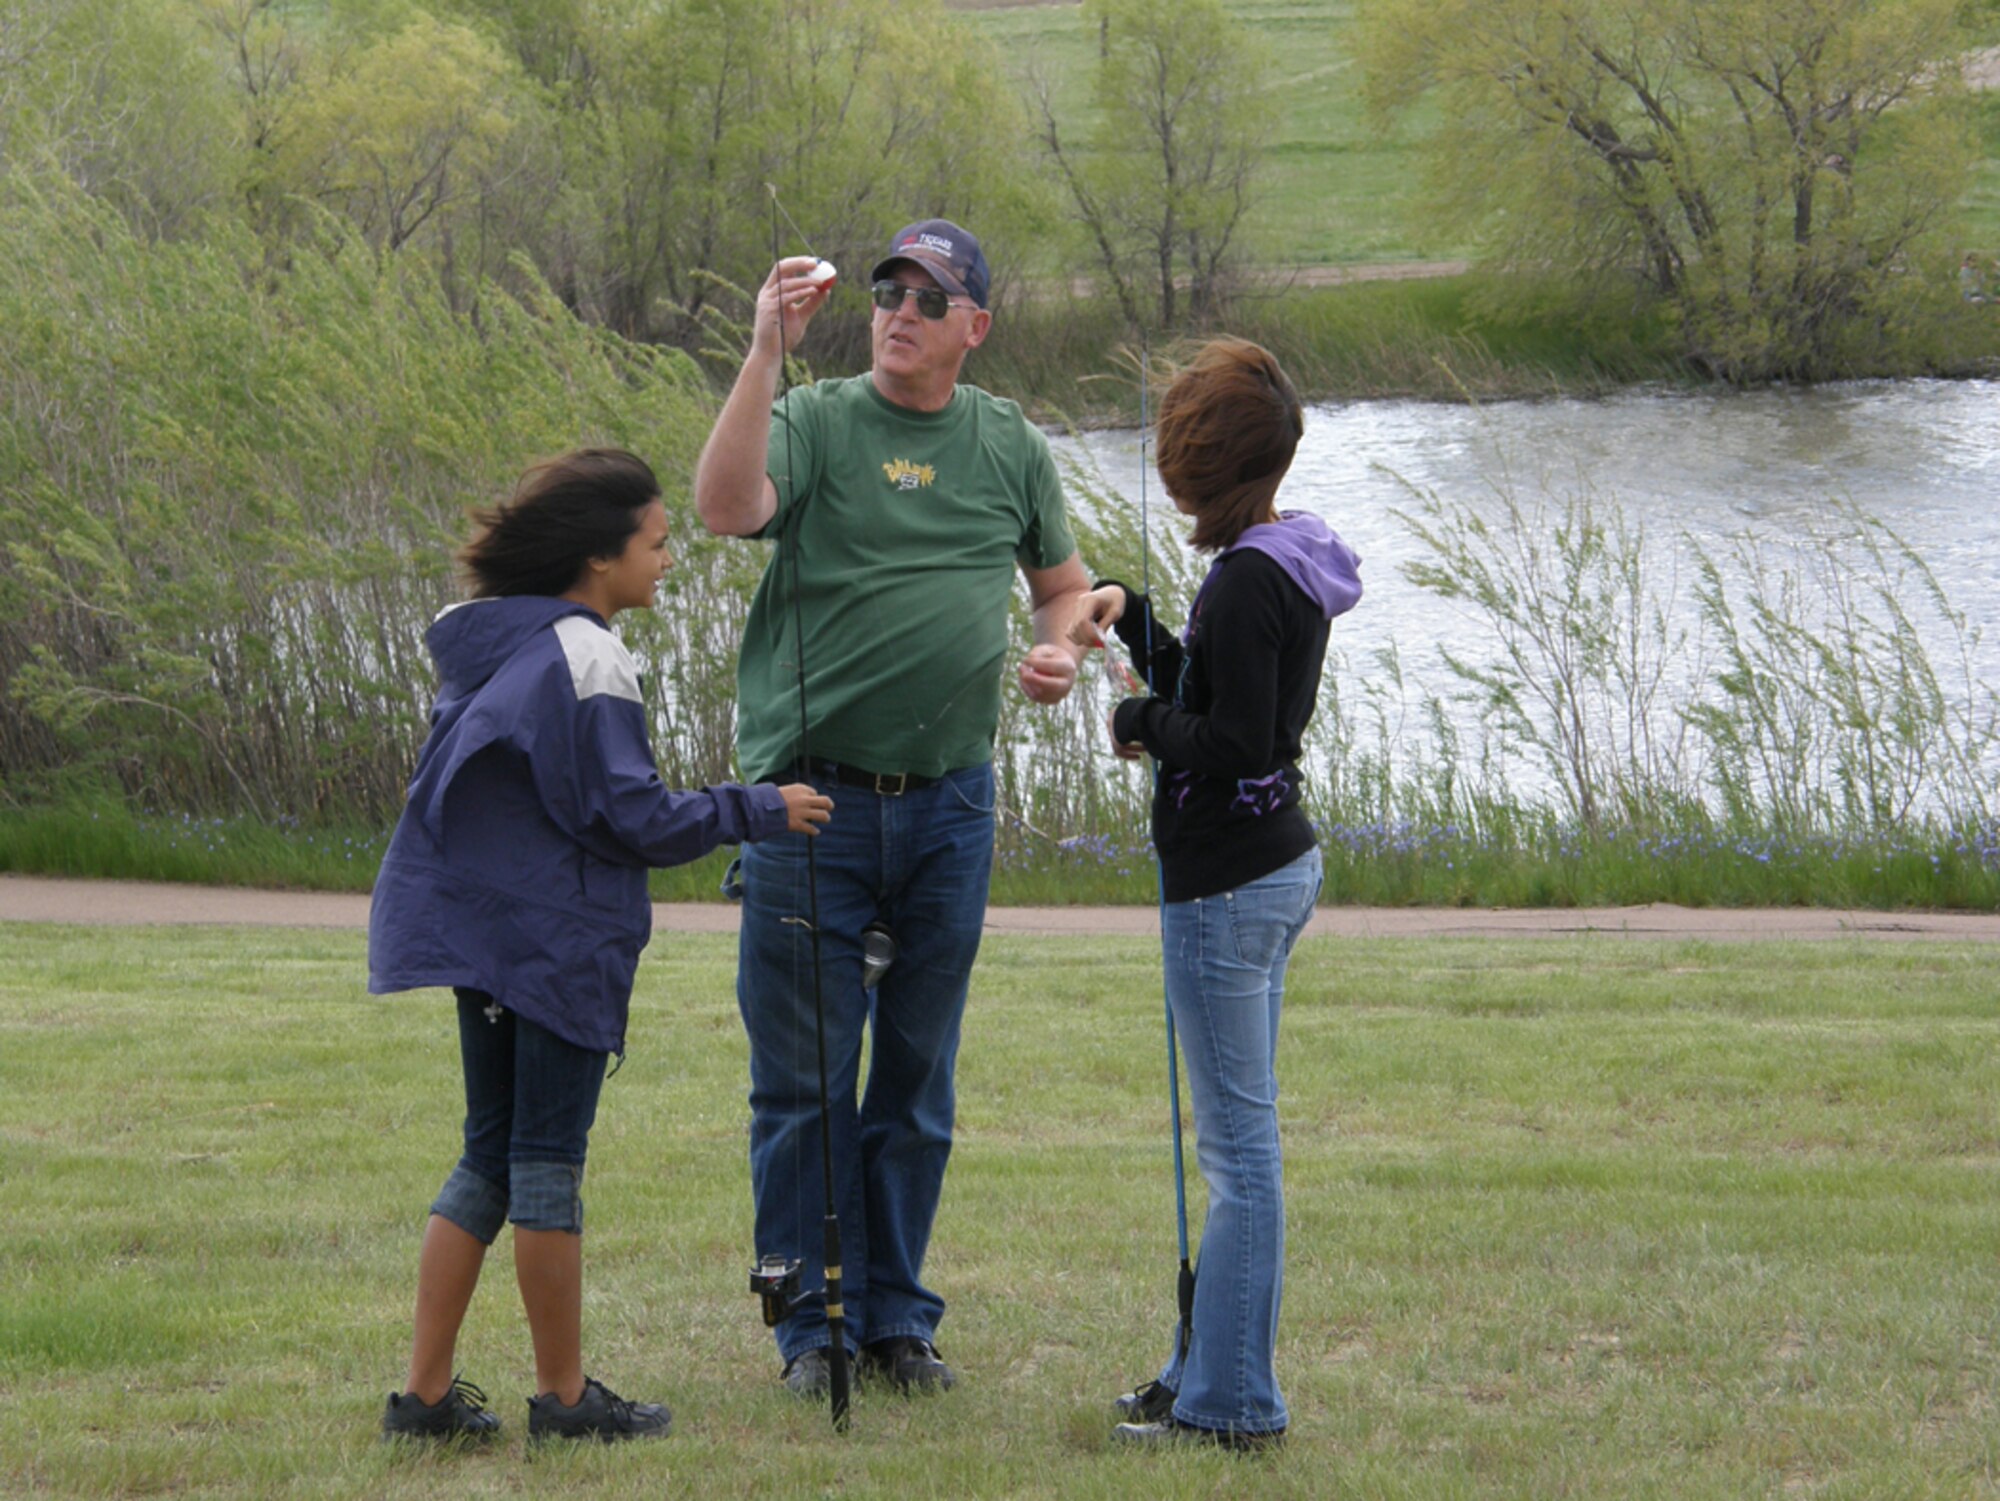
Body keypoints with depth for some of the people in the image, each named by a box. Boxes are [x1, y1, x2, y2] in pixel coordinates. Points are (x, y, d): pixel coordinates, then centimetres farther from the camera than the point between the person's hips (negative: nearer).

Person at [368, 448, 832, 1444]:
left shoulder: (482, 644, 11)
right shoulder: (585, 660, -15)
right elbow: (633, 818, -17)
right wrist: (757, 811, -7)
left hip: (477, 931, 8)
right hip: (559, 941, -8)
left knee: (490, 1157, 12)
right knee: (548, 1163, -1)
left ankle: (426, 1390, 10)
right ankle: (564, 1397, 8)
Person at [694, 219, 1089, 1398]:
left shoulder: (1011, 446, 9)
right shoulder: (815, 422, -2)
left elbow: (1063, 578, 22)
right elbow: (728, 506, -22)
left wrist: (1064, 650, 1)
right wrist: (768, 348, -24)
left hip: (949, 804, 3)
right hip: (813, 799, -3)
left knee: (918, 1079, 10)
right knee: (805, 1080, 0)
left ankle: (899, 1316, 19)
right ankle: (815, 1326, 8)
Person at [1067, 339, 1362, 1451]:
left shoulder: (1249, 581, -20)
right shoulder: (1288, 565, 10)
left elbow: (1231, 745, -24)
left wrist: (1141, 724, -8)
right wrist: (1130, 614, 11)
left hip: (1228, 887, -10)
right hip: (1280, 863, 10)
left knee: (1240, 1149, -4)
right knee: (1242, 1141, 17)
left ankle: (1232, 1404, 1)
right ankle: (1211, 1374, 26)